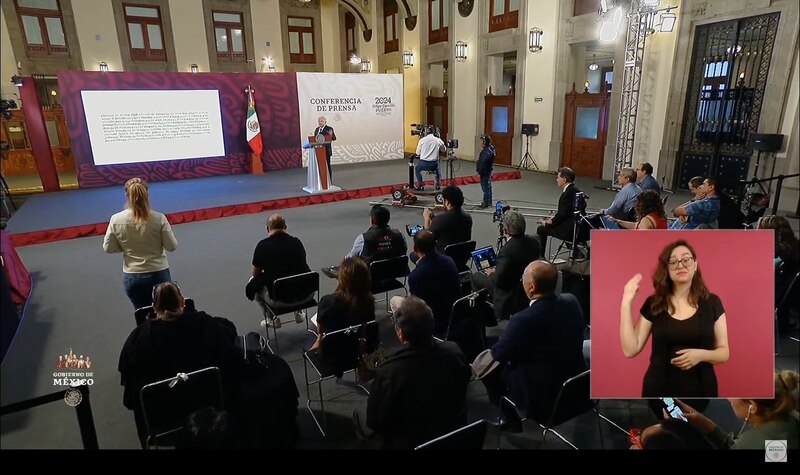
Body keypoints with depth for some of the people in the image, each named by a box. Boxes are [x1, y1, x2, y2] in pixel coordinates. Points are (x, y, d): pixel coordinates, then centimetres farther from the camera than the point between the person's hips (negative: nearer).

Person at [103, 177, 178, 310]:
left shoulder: (116, 220, -9)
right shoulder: (159, 218, -16)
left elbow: (108, 248, 0)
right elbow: (172, 246, -9)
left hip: (131, 277, 2)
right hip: (159, 274, -2)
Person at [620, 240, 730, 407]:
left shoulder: (712, 303, -1)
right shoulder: (653, 304, -3)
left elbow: (724, 353, 4)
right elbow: (631, 350, -10)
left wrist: (702, 355, -18)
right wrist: (626, 303, -14)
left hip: (701, 389, 0)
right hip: (659, 389, 0)